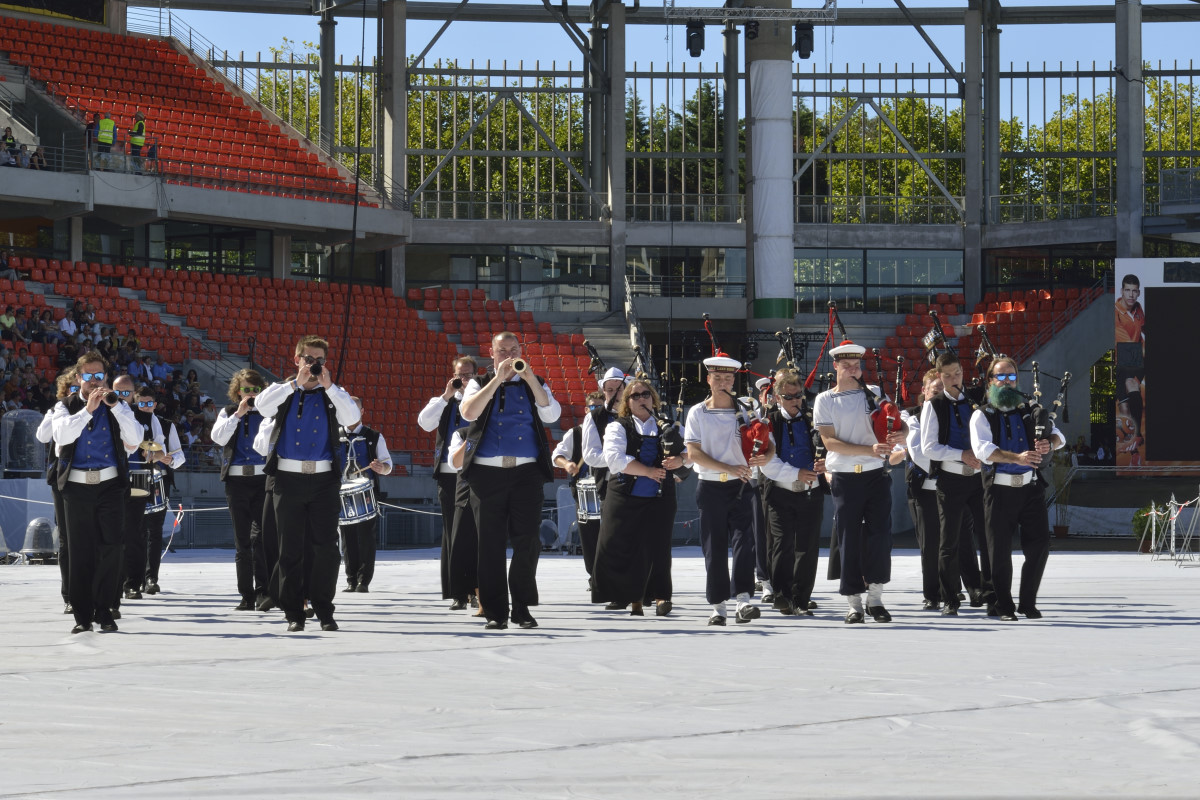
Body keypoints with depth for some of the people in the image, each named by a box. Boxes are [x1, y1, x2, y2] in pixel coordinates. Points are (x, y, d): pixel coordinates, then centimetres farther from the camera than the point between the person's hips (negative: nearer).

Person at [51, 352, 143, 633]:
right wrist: (88, 410, -18)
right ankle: (82, 615, 5)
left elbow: (135, 439, -4)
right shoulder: (66, 407, 10)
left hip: (110, 486, 0)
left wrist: (115, 406, -12)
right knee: (80, 552, 1)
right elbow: (62, 435, -10)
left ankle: (104, 611, -1)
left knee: (109, 549, -9)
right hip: (77, 486, 0)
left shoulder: (118, 407, 12)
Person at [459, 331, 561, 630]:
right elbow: (468, 412, -7)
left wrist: (529, 377, -11)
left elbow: (551, 415, -3)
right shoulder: (480, 384, 14)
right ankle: (495, 612, 5)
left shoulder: (533, 385, 15)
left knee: (527, 542, -5)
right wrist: (497, 379, -11)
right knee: (490, 543, -1)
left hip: (527, 471, 0)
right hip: (488, 473, 0)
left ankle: (522, 608, 6)